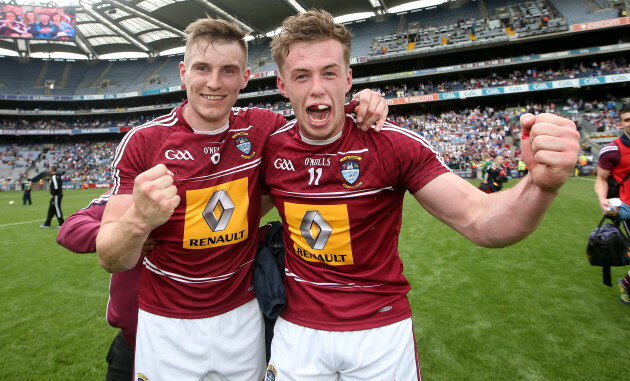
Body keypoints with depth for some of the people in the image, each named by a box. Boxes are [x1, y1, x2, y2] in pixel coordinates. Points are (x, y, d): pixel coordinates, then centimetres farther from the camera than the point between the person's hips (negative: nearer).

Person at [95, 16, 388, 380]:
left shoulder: (263, 128, -7)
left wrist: (360, 115, -11)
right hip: (167, 325, -1)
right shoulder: (143, 142, -13)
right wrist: (139, 220, -38)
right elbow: (110, 260, -14)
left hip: (242, 315, 2)